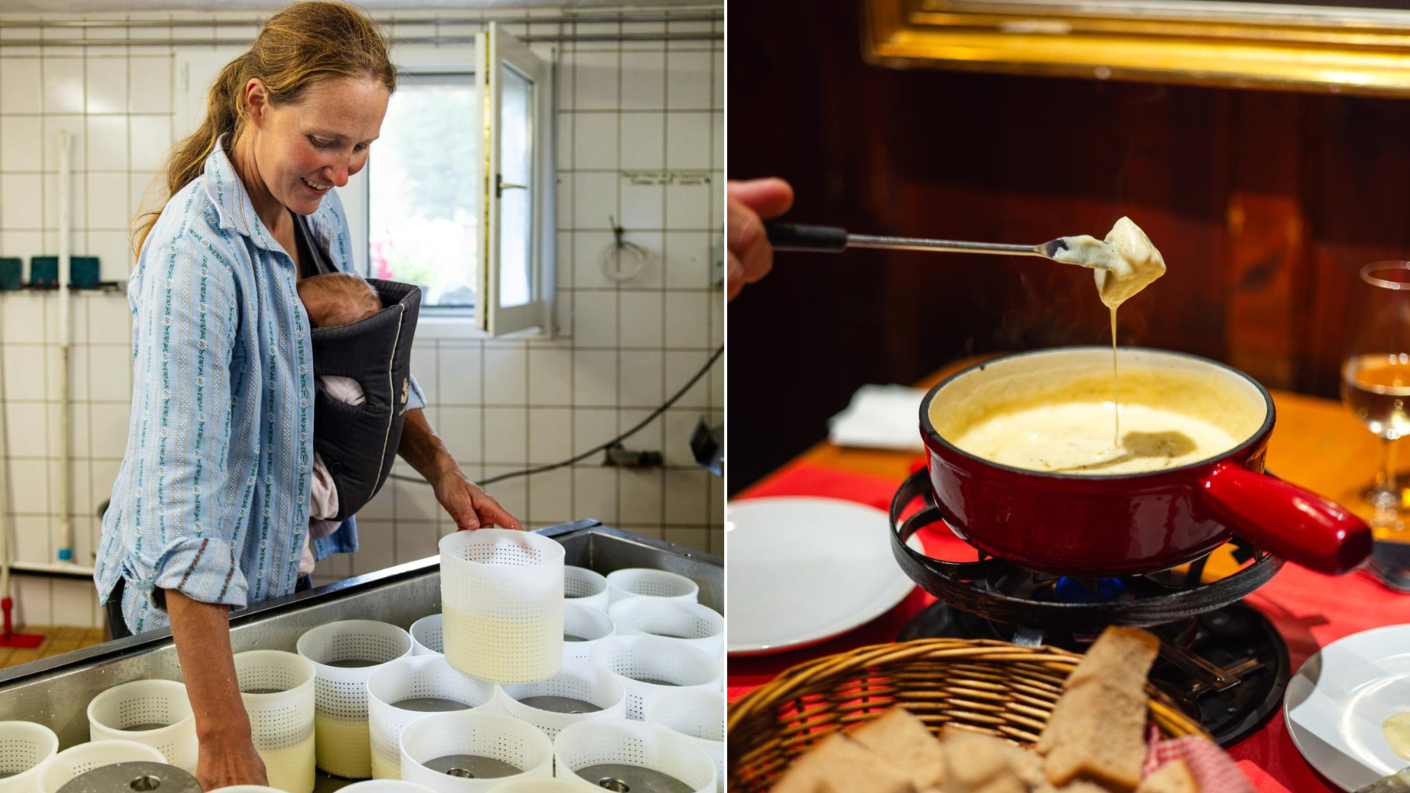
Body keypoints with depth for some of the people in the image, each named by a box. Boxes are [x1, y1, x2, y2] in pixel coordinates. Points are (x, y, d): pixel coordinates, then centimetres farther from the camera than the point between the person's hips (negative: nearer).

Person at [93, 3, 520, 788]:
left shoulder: (319, 206, -4)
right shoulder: (196, 251, -29)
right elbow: (181, 495, -37)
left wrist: (440, 465, -5)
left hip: (302, 563, 7)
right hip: (193, 607, -7)